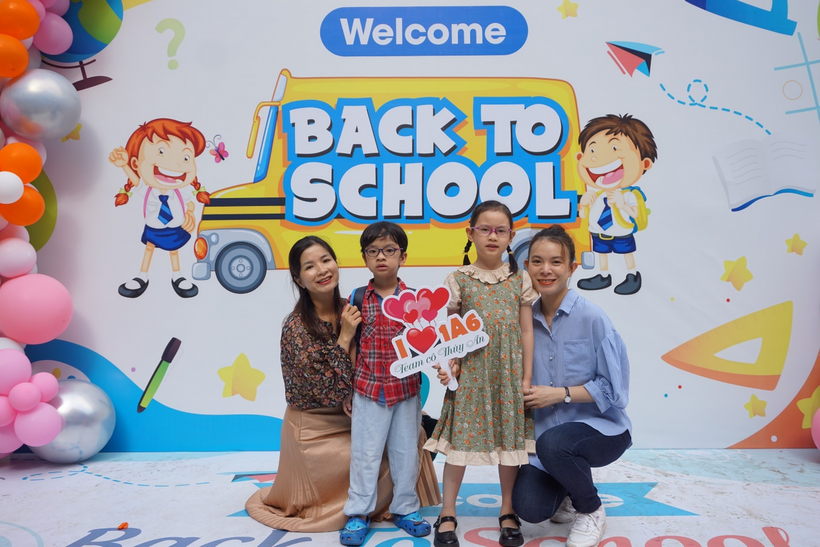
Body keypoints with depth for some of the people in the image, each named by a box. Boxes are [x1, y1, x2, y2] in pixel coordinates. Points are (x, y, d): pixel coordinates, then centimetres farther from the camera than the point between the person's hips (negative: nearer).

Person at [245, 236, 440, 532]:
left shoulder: (349, 311, -5)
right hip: (315, 430, -6)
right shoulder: (296, 327, -21)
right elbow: (328, 393, -24)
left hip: (350, 418, 6)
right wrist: (344, 338, -26)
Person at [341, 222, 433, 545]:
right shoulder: (357, 299, 0)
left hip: (407, 389, 1)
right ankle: (358, 514, 19)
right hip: (368, 388, -1)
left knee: (406, 451, 11)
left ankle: (405, 509, 28)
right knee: (365, 452, 6)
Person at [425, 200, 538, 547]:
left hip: (508, 372, 2)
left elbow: (526, 331, 4)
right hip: (470, 371, -1)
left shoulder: (519, 279, 3)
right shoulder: (459, 279, 0)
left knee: (509, 437, 9)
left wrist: (526, 379, 1)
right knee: (461, 437, 3)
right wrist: (450, 364, -11)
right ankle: (447, 515, 16)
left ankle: (508, 513, 26)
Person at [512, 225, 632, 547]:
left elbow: (614, 389, -13)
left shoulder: (592, 318, -15)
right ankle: (568, 494, 24)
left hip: (602, 428, -4)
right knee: (529, 508, -14)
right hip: (545, 431, 4)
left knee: (552, 442, -35)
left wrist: (560, 393, -19)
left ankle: (591, 512, -3)